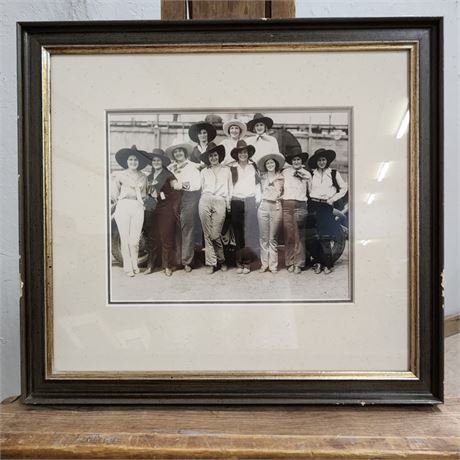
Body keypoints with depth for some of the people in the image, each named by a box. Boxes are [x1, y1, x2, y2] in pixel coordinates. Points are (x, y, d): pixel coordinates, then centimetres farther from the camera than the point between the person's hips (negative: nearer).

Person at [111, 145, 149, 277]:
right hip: (123, 206, -1)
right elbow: (114, 193, 14)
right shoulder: (120, 175, 10)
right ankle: (128, 267, 6)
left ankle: (134, 265, 12)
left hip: (138, 208, 1)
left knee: (135, 240, -5)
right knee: (125, 238, -3)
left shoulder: (143, 177, 15)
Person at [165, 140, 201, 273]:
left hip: (189, 198, -3)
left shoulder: (192, 166, 11)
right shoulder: (170, 168, 21)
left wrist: (183, 185, -10)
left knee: (187, 229, -7)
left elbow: (197, 184, 0)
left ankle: (186, 261, -5)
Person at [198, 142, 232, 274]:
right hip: (205, 201, 2)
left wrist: (228, 204, 10)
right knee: (208, 234, -2)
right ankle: (211, 263, 6)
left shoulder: (226, 170, 16)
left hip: (220, 203, -1)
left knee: (215, 235, -8)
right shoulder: (204, 171, 18)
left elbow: (229, 189, 16)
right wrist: (205, 200, 13)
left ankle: (221, 261, 12)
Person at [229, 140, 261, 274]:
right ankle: (239, 263, 5)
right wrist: (228, 202, 4)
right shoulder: (232, 168, 11)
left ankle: (247, 262, -2)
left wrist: (258, 200, 2)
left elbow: (258, 184, 10)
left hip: (250, 201, 0)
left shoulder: (253, 167, 11)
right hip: (236, 201, 1)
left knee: (249, 232, -6)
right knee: (238, 233, 0)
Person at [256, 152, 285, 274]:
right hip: (263, 206, 1)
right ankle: (264, 264, 5)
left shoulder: (280, 178, 11)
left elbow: (278, 193, 14)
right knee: (263, 237, -1)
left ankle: (273, 265, 4)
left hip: (276, 207, -1)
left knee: (273, 238, -2)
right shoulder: (262, 177, 14)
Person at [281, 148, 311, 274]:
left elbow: (310, 191, 20)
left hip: (301, 206, 0)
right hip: (287, 205, 0)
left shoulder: (306, 174, 13)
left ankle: (298, 263, 1)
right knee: (289, 235, -3)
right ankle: (290, 262, 6)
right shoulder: (285, 172, 11)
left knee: (299, 235, -5)